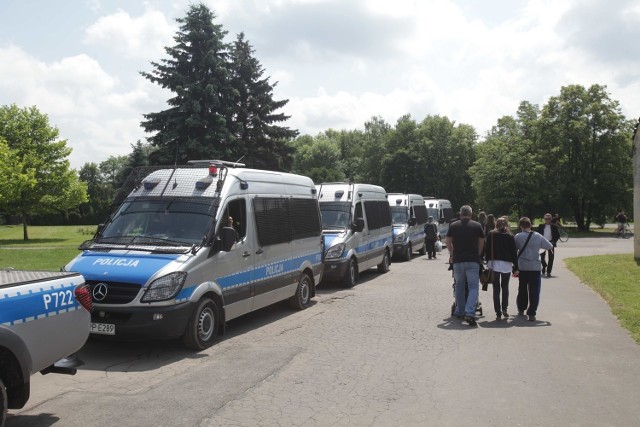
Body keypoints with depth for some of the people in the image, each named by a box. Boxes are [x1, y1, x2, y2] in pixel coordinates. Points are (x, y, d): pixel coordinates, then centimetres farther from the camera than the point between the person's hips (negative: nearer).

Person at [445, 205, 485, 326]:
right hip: (473, 260, -1)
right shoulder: (477, 225, 2)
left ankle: (460, 311, 22)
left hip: (458, 260, 1)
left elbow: (448, 242, 8)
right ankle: (470, 313, -16)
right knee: (473, 287, -1)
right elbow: (481, 243, 5)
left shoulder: (453, 225, 3)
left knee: (459, 286, 16)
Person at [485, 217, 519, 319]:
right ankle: (504, 309, 8)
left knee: (496, 288, 5)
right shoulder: (510, 236, 2)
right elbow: (514, 253, 3)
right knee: (505, 287, 17)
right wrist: (515, 268, 7)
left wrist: (488, 262, 5)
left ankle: (498, 313, 2)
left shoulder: (491, 235, 1)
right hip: (507, 264, 0)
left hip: (494, 264, 0)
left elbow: (486, 249, -1)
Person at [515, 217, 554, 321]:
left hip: (522, 267, 1)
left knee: (522, 288, 19)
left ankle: (521, 309, 31)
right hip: (535, 267, -1)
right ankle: (532, 313, -6)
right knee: (534, 291, 0)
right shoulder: (538, 236, -4)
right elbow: (550, 247, 1)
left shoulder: (518, 237, -7)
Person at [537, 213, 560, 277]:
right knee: (542, 257, 0)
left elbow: (557, 235, 3)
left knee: (551, 258, -1)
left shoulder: (554, 226, 1)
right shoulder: (541, 226, 4)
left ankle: (548, 272, 5)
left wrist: (554, 241, -10)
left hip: (550, 243, 0)